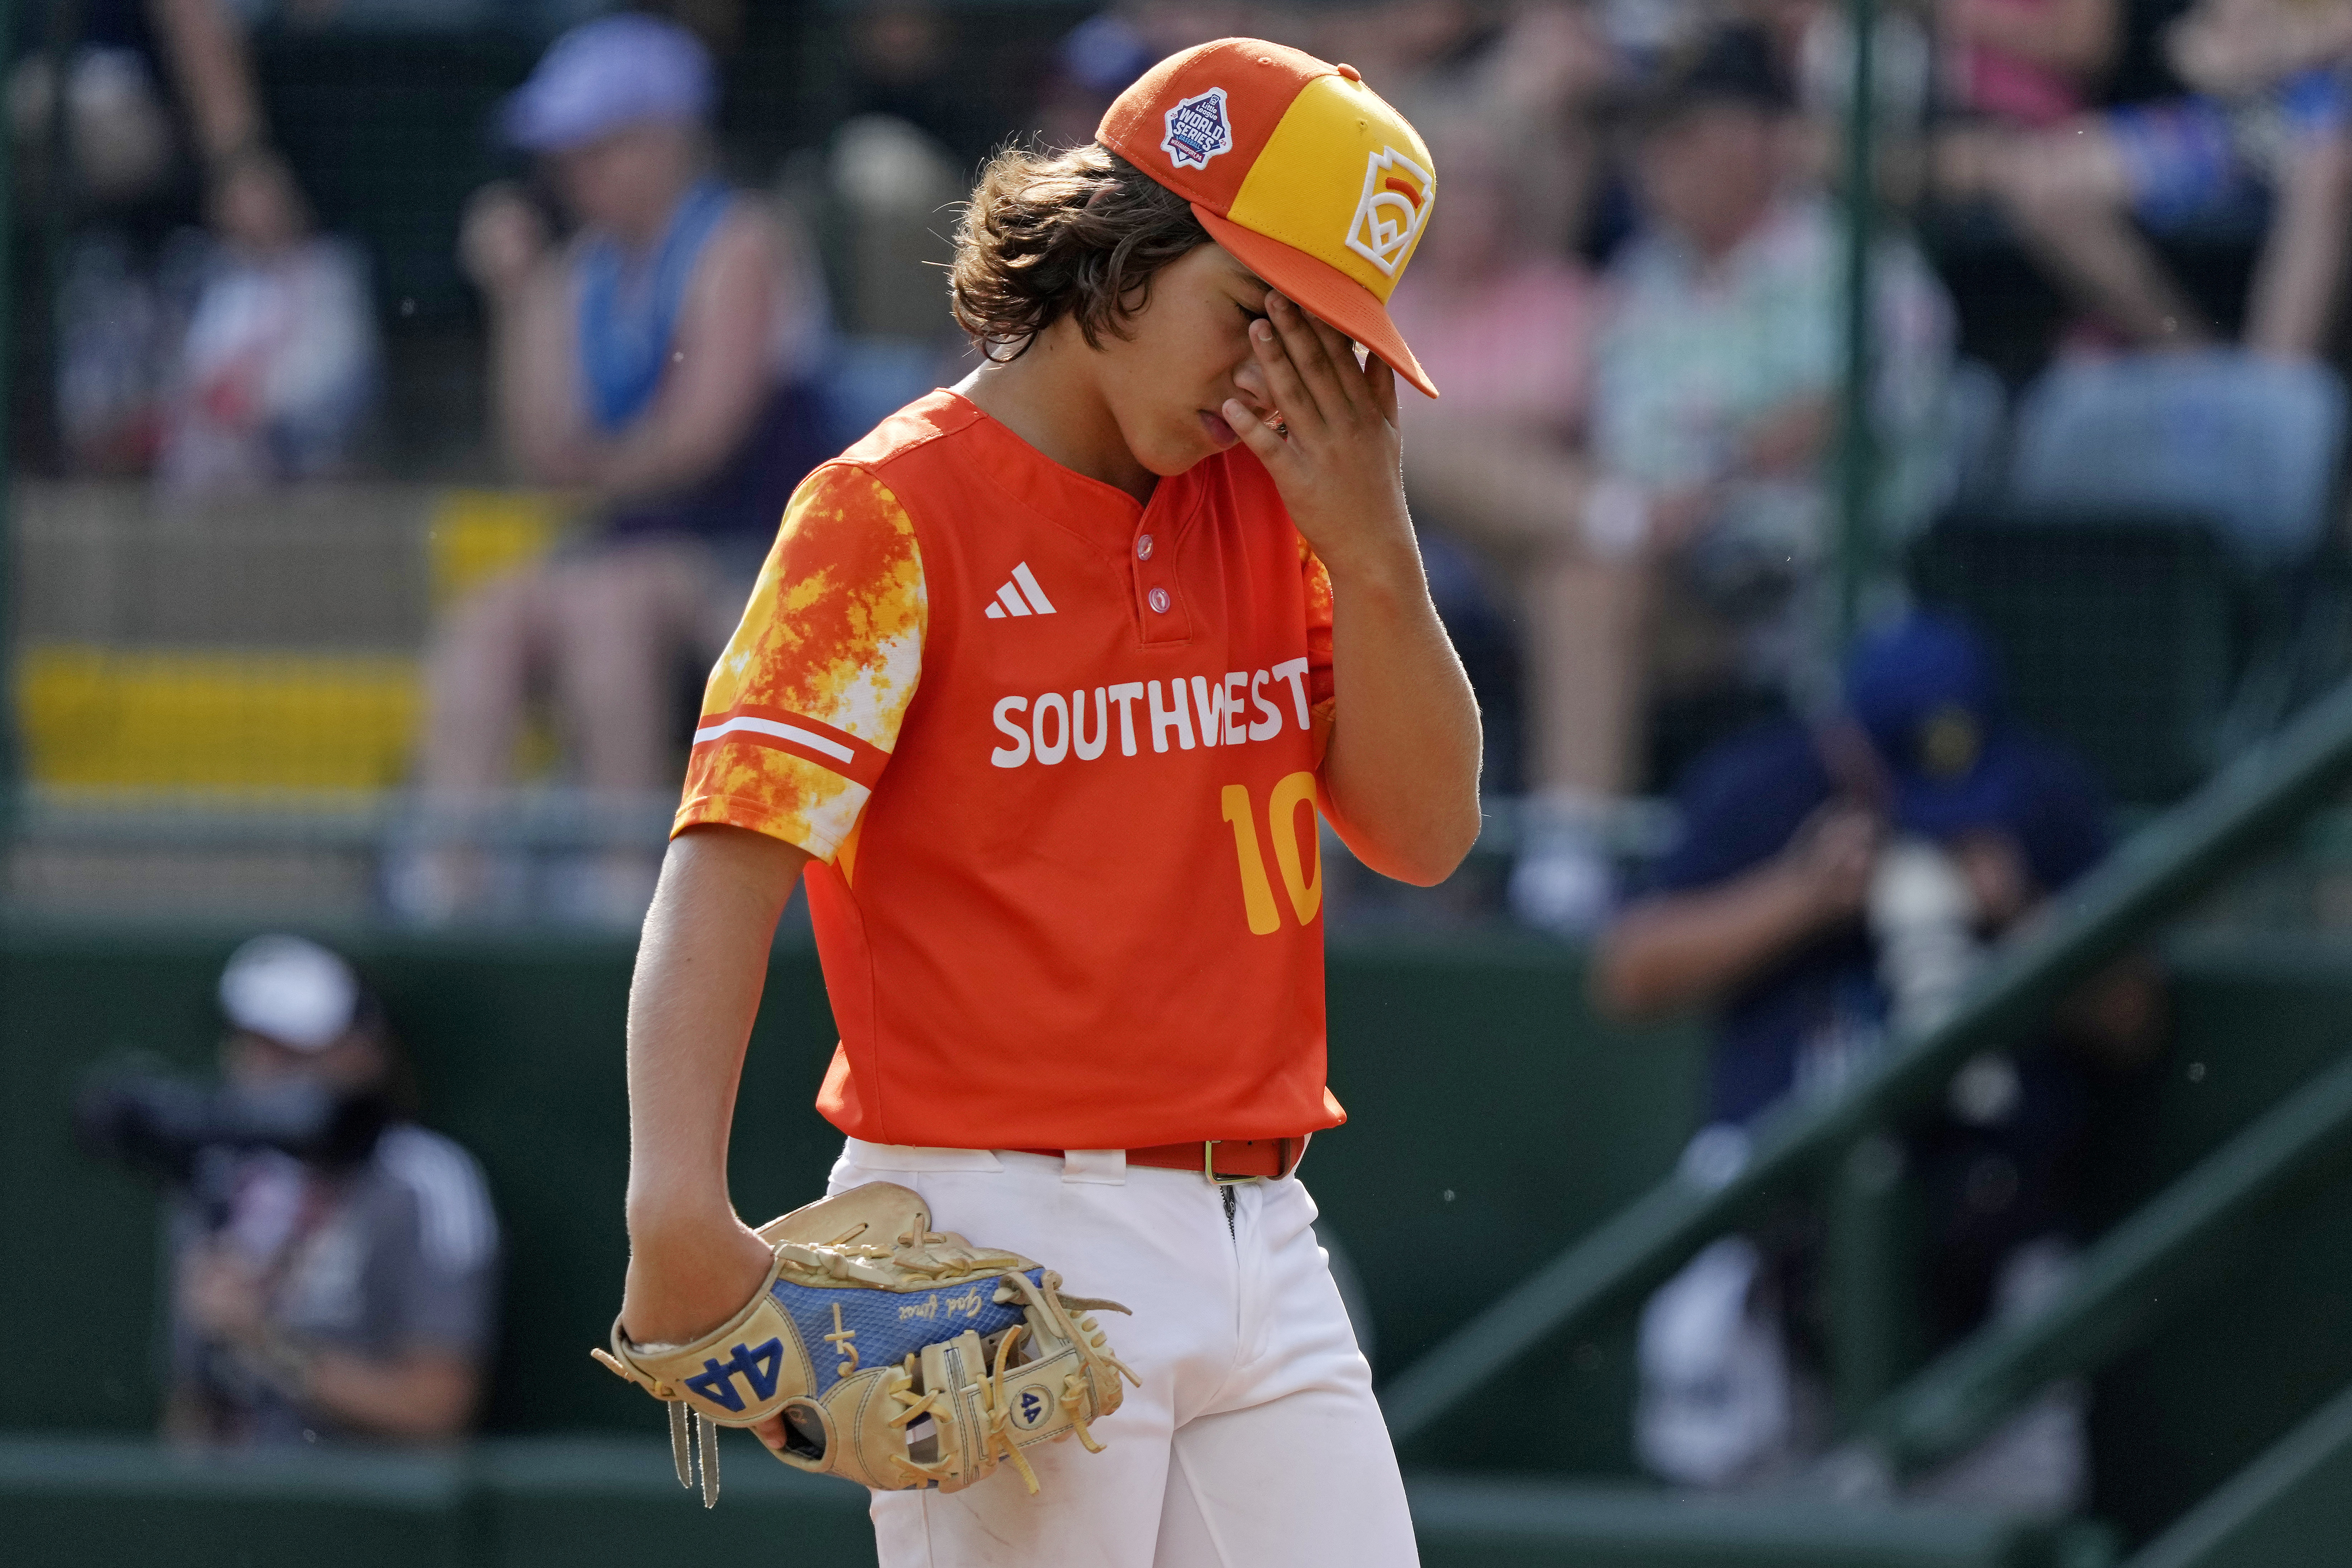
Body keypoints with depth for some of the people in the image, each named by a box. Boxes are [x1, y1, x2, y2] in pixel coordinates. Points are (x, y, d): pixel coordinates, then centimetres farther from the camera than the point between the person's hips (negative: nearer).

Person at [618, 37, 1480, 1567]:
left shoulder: (1271, 506, 13)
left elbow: (1426, 833, 10)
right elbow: (727, 864, -16)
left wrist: (1369, 546, -5)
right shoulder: (898, 509, -7)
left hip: (1257, 1241, 7)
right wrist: (680, 1211, -29)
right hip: (1002, 1246, -6)